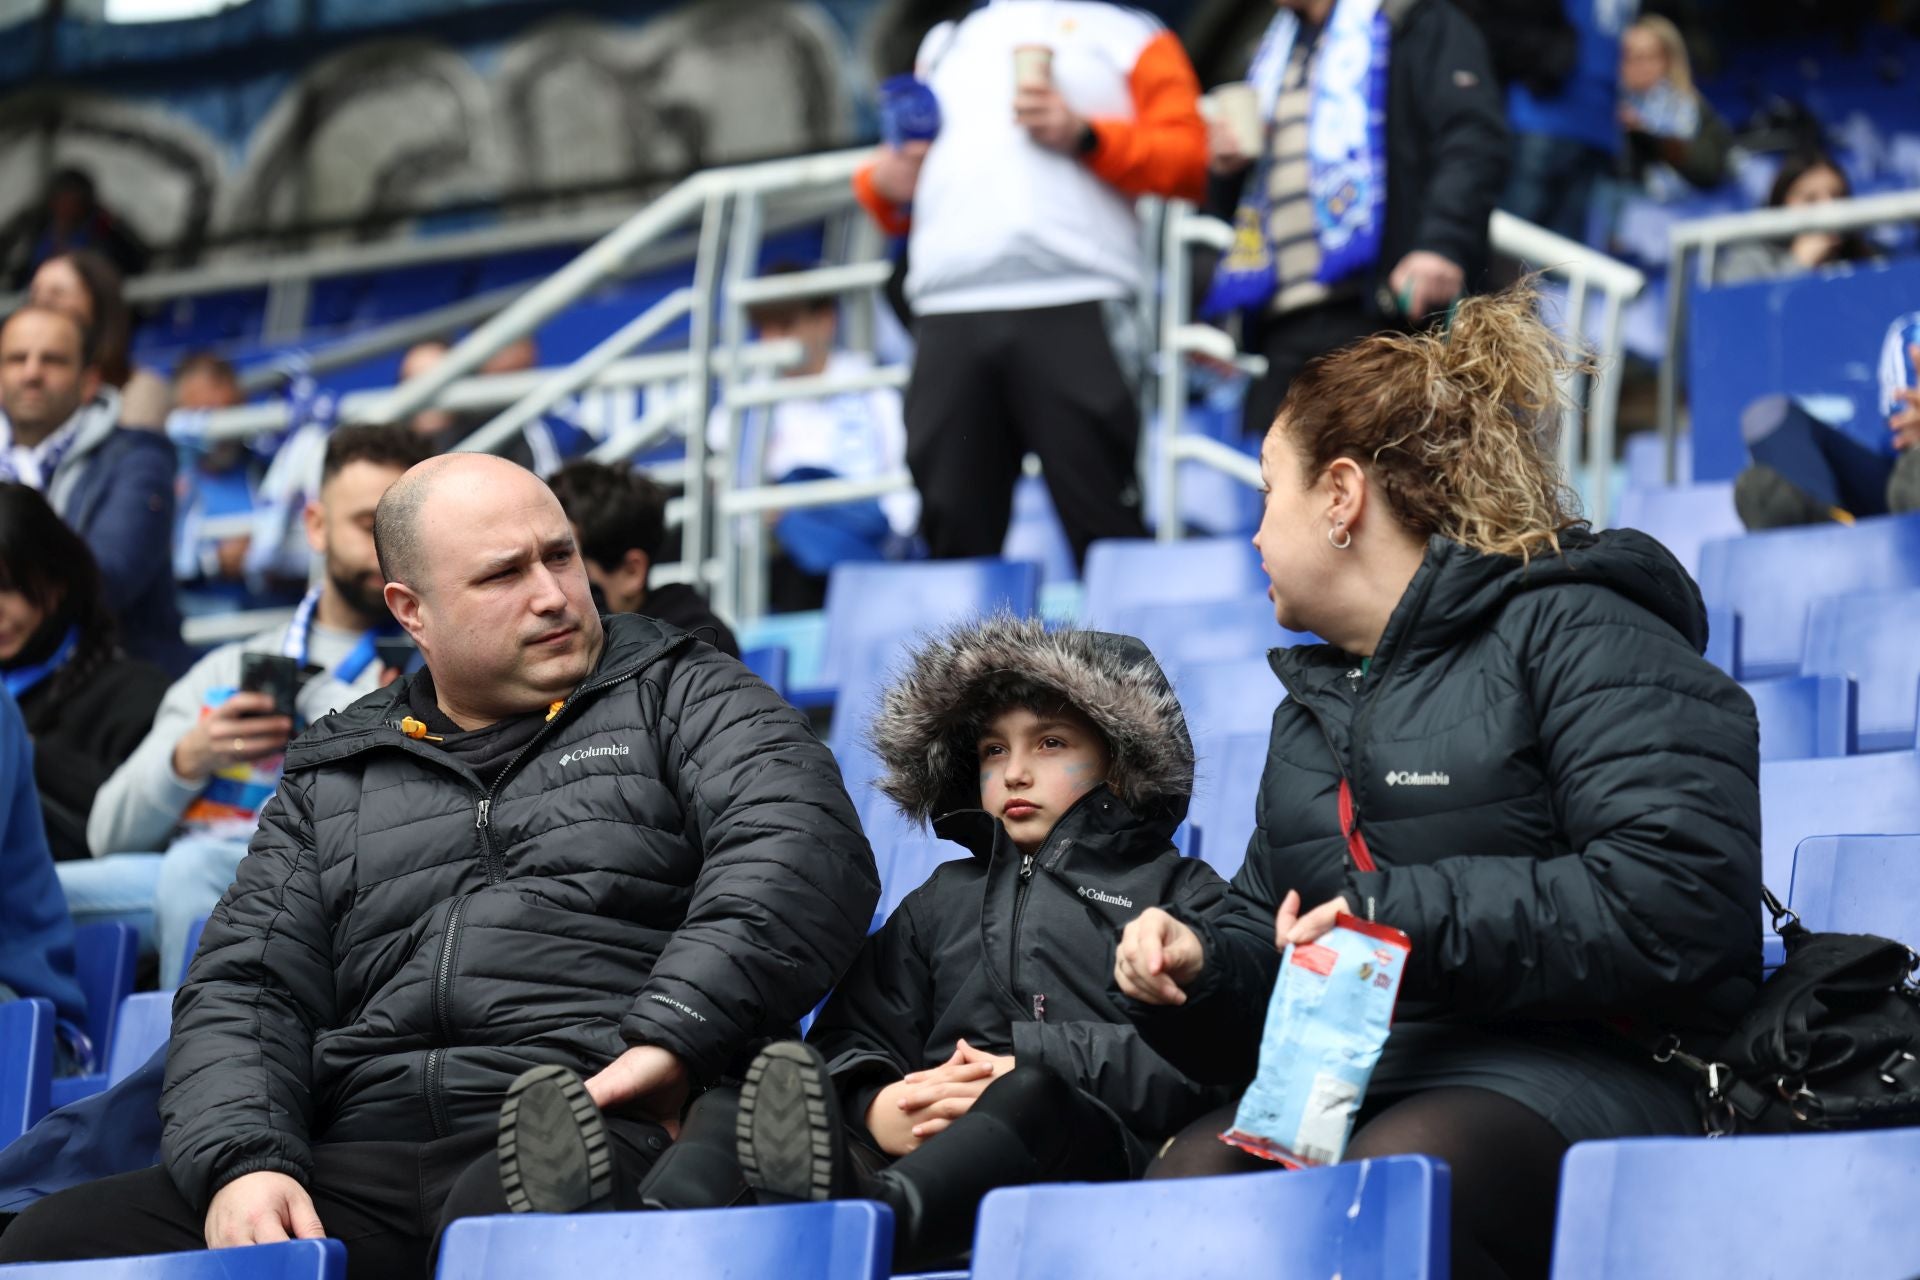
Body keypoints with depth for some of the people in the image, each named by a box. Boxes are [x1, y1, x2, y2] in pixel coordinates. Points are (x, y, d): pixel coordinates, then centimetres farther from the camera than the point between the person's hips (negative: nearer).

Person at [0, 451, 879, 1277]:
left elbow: (801, 838, -2)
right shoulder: (330, 779, 26)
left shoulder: (676, 696, 17)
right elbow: (243, 991, 18)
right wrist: (239, 1160, -4)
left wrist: (672, 1037, -16)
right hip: (361, 1165, 4)